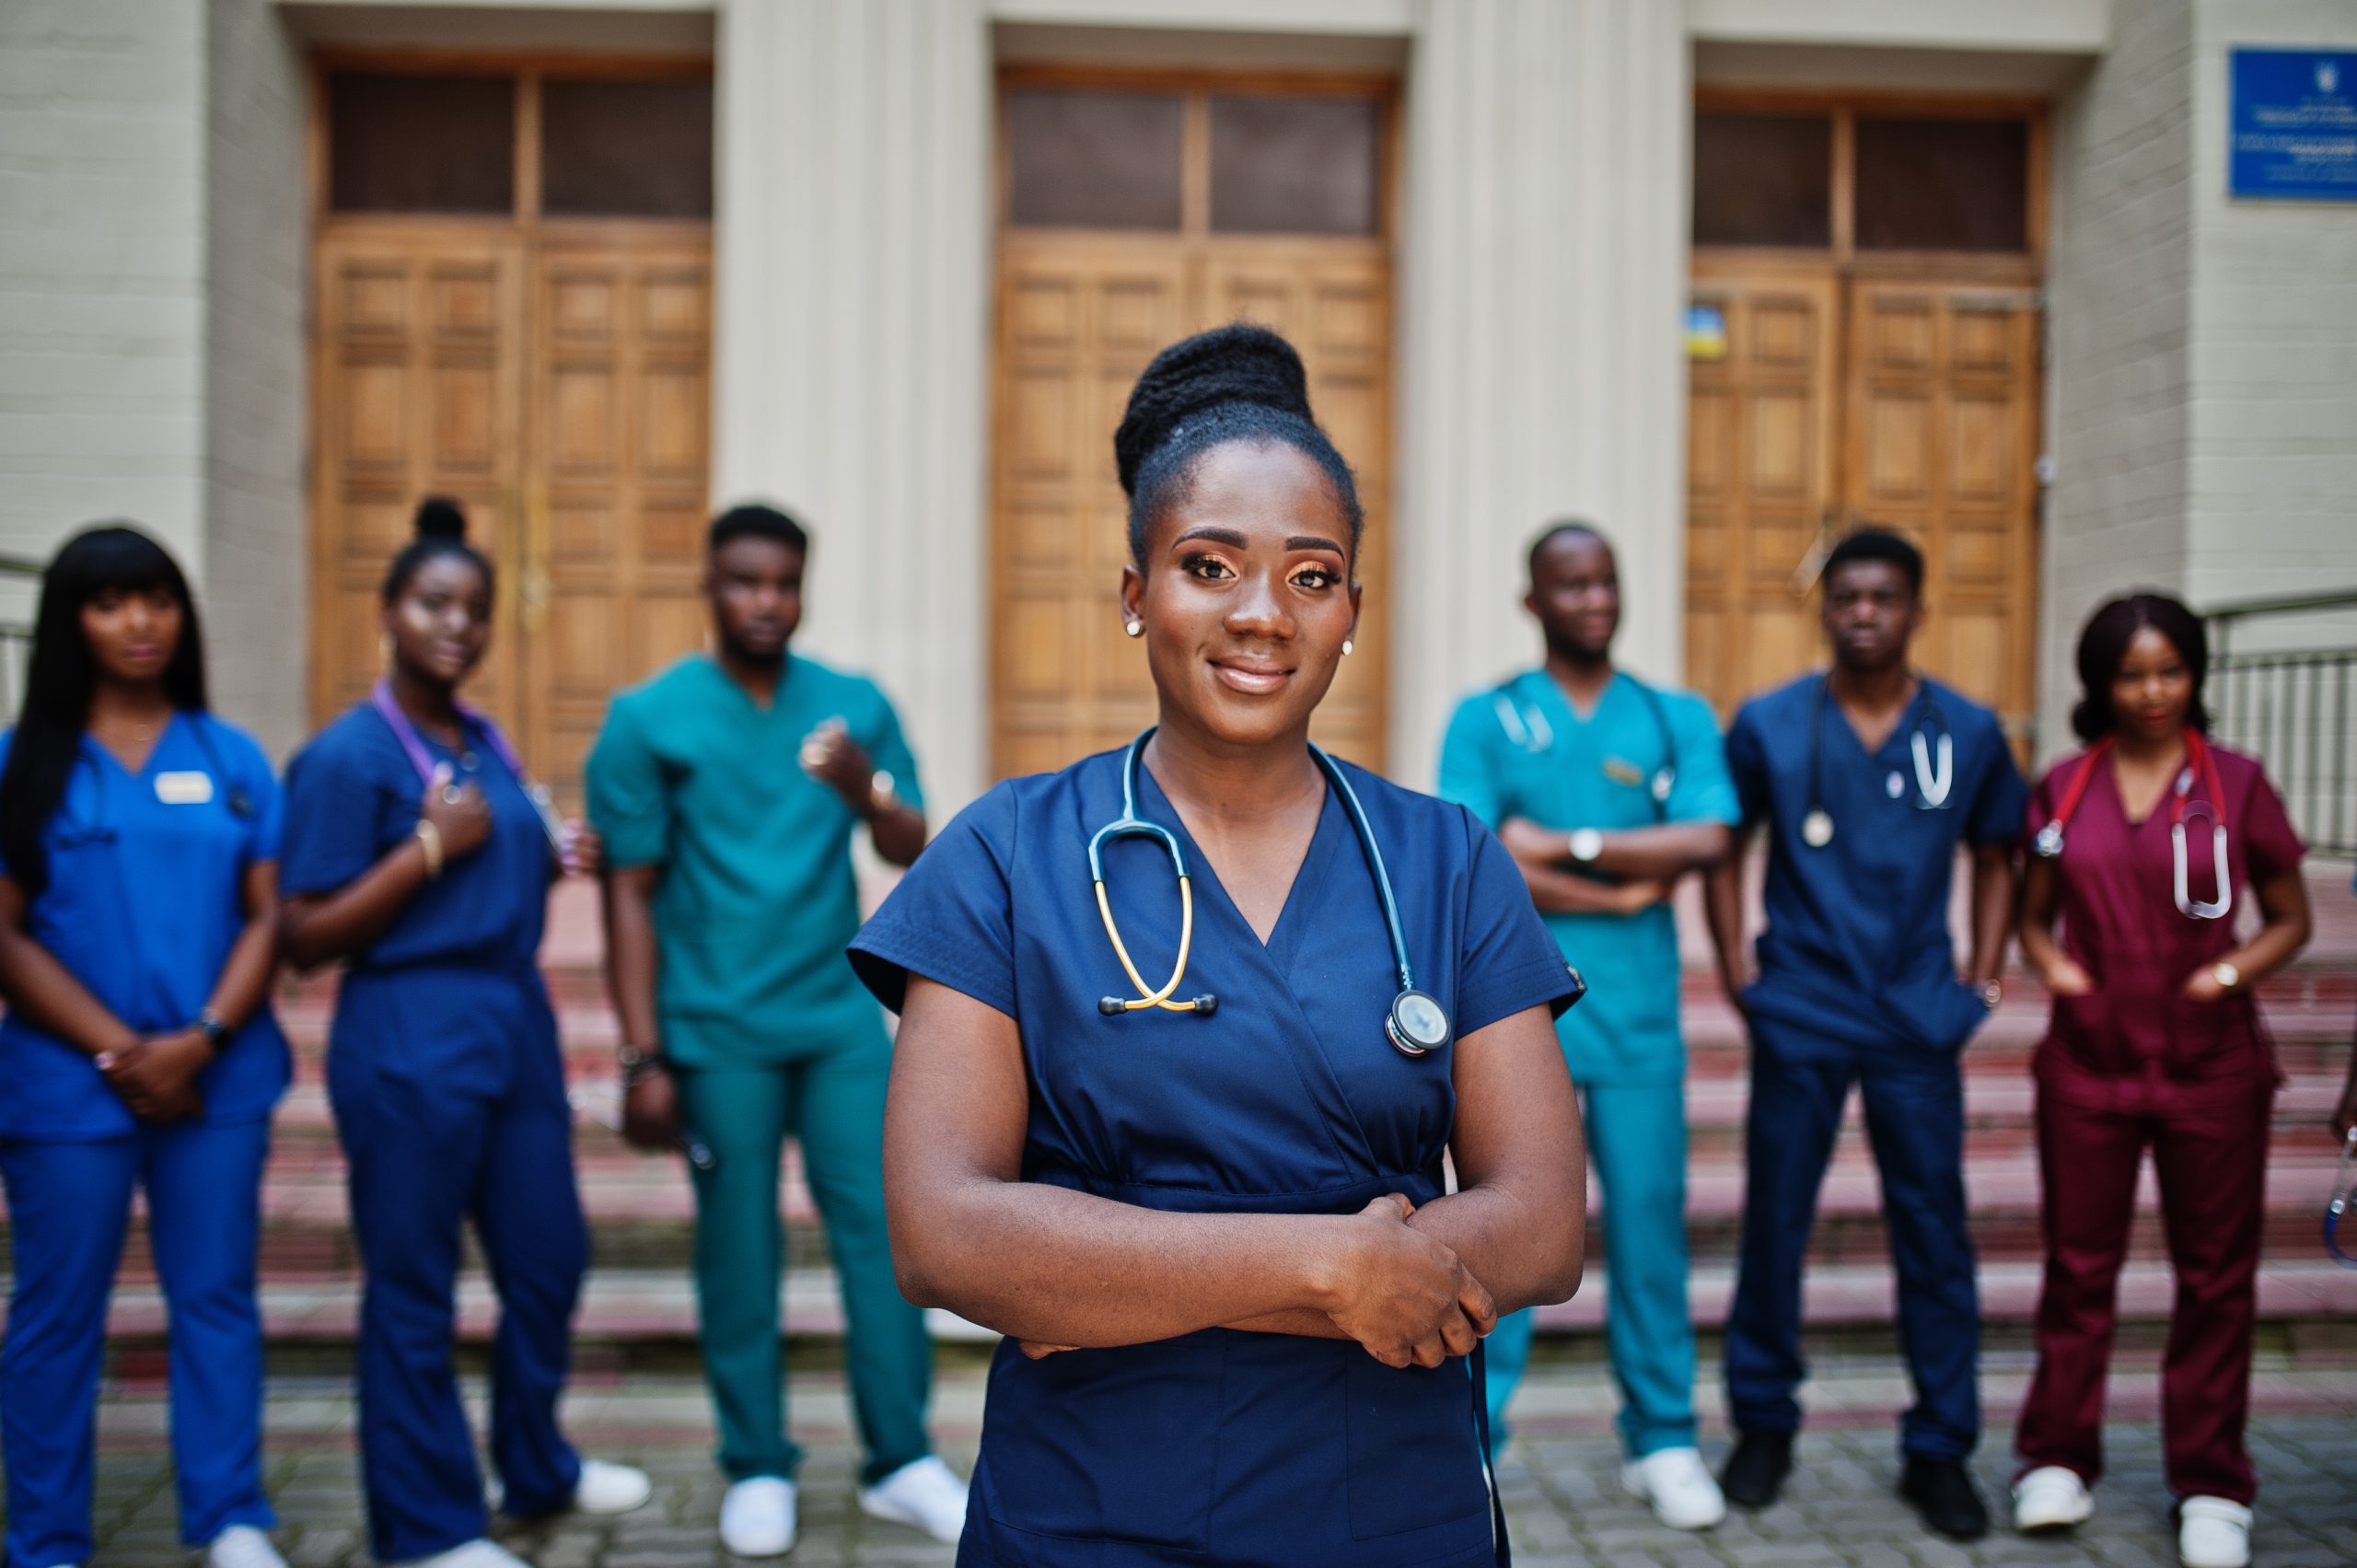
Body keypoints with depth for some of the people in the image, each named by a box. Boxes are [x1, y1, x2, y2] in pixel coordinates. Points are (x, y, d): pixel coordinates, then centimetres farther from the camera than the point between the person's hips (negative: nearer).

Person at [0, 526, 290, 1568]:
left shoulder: (231, 759, 6)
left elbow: (268, 916, 3)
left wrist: (200, 1039, -11)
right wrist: (118, 1052, -11)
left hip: (217, 1079, 2)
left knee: (215, 1298, 5)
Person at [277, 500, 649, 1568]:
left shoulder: (489, 745, 12)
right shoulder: (348, 755, -11)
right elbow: (306, 939, -14)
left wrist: (554, 859, 5)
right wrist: (430, 846, -20)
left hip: (517, 1018, 8)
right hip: (409, 1037, -8)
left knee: (547, 1259, 16)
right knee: (414, 1290, 4)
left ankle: (537, 1468, 36)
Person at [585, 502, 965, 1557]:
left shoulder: (856, 707, 6)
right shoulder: (650, 719, -1)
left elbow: (913, 854, 5)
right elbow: (630, 894, -1)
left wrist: (868, 789, -18)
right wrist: (643, 1058, -5)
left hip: (841, 1020, 2)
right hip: (719, 1032, -2)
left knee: (879, 1229, 2)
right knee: (739, 1247, 6)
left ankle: (900, 1459, 15)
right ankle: (758, 1468, 20)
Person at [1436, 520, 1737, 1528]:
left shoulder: (1678, 721, 9)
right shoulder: (1485, 720, 4)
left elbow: (1705, 841, -7)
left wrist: (1566, 845, -11)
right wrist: (1626, 888, -7)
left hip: (1638, 1016, 2)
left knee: (1649, 1220, 6)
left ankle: (1663, 1439, 20)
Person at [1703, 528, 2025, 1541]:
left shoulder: (1968, 733, 4)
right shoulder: (1768, 726, 1)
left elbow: (1994, 858, 14)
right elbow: (1725, 846, 10)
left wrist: (1983, 973, 5)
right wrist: (1735, 968, 3)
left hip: (1917, 1019, 1)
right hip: (1800, 1016, -1)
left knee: (1934, 1234, 3)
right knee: (1774, 1222, 5)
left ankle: (1940, 1450, 15)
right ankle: (1764, 1427, 22)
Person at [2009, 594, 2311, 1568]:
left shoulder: (2236, 783, 1)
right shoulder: (2064, 787, 5)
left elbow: (2291, 918, 6)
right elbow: (2034, 912, 13)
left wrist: (2237, 968, -12)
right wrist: (2047, 960, -8)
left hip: (2211, 1066, -1)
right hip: (2089, 1060, 1)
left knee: (2216, 1276, 5)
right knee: (2079, 1266, 9)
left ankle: (2210, 1486, 17)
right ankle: (2058, 1459, 22)